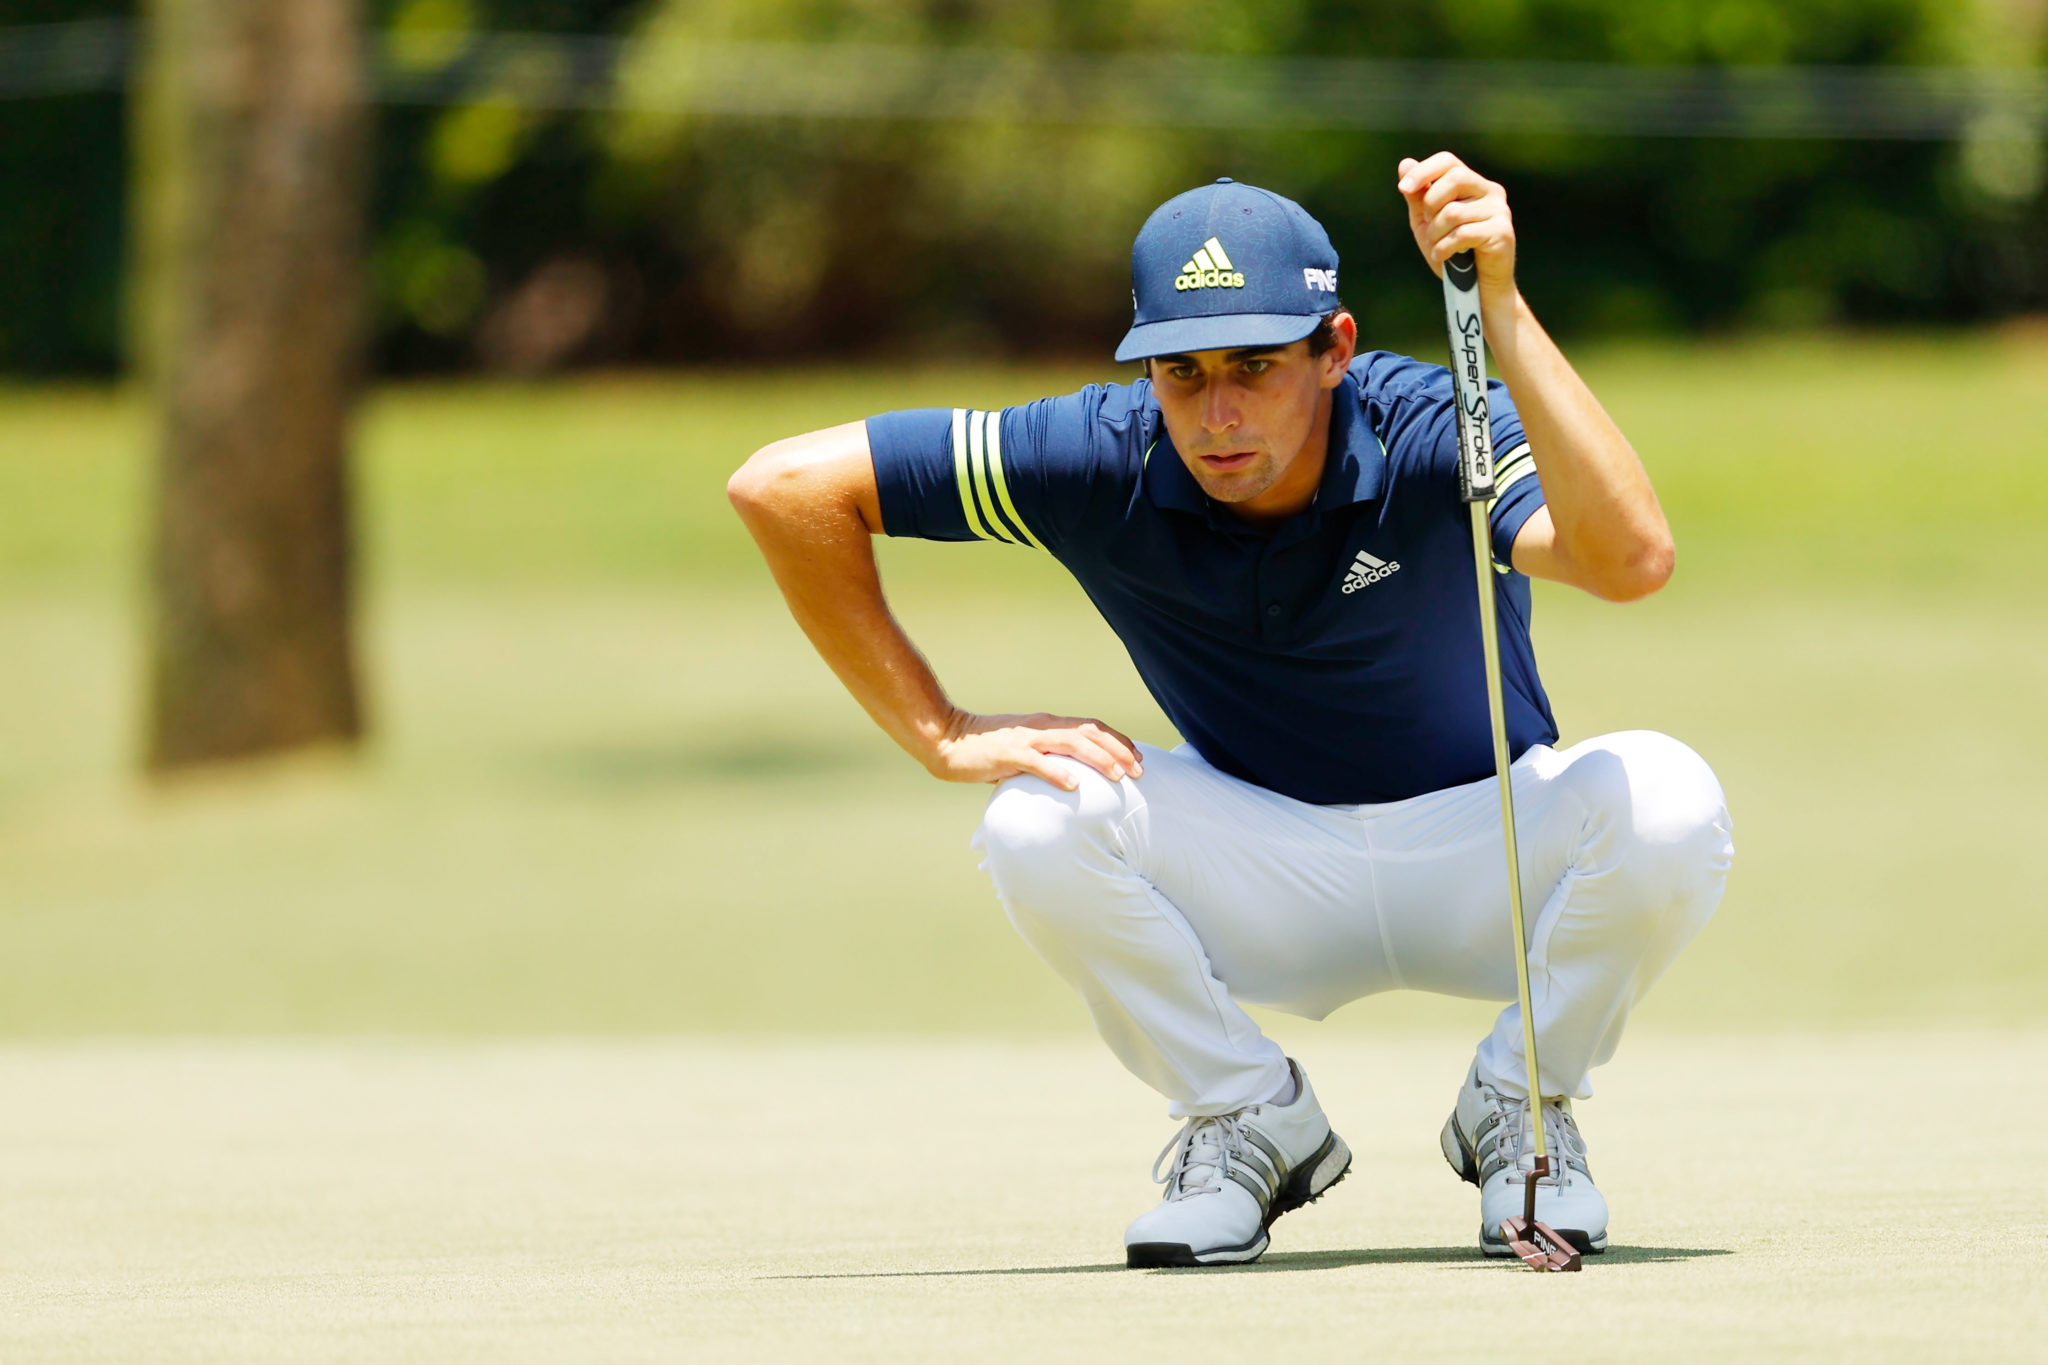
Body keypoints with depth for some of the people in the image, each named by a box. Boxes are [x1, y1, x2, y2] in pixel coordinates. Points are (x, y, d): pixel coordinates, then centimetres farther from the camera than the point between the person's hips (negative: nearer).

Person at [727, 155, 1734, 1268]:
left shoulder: (1431, 436, -25)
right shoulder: (1107, 460, -19)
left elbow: (1631, 560, -47)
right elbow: (784, 487, -15)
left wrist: (1499, 308, -54)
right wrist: (941, 737, -17)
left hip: (1485, 854, -1)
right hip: (1264, 875, 2)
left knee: (1664, 801, -33)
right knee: (1038, 823, -28)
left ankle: (1519, 1106, -4)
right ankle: (1254, 1121, -3)